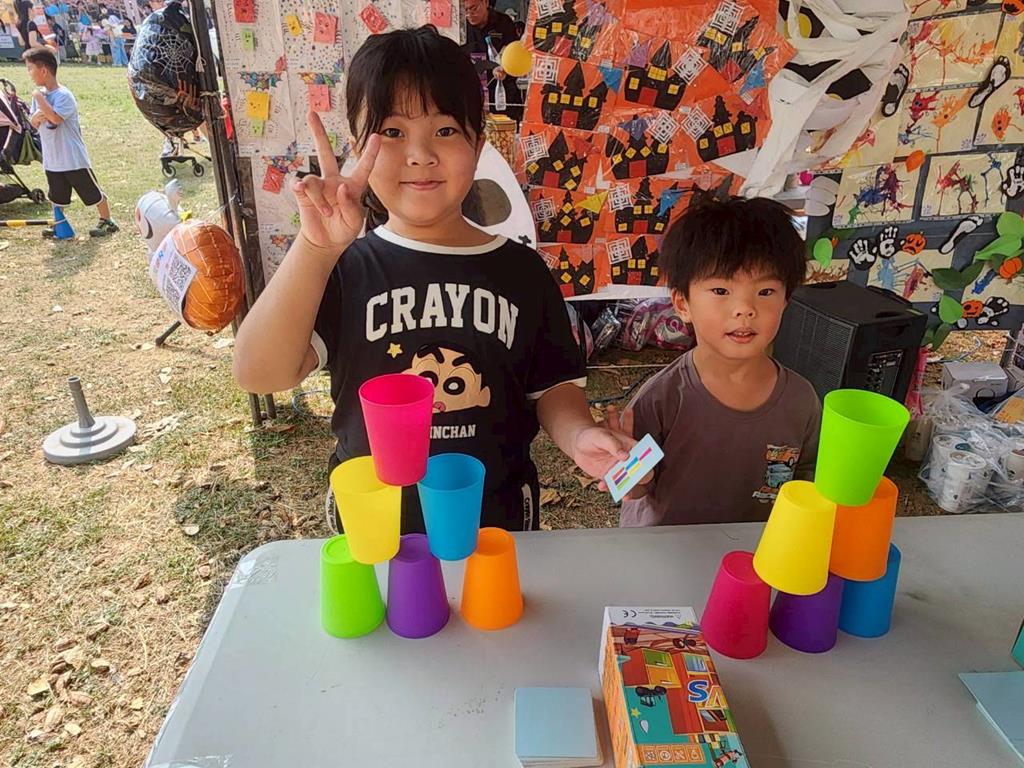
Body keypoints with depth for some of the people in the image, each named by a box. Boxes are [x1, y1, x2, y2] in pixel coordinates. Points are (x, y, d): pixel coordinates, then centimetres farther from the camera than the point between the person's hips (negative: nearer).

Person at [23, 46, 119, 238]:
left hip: (73, 158, -7)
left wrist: (40, 98, -22)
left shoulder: (63, 95, -16)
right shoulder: (39, 93, 7)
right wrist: (36, 116, -12)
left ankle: (107, 221, 19)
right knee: (57, 196, 17)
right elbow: (33, 122, 10)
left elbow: (56, 118, -30)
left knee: (92, 192, 5)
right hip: (51, 159, 7)